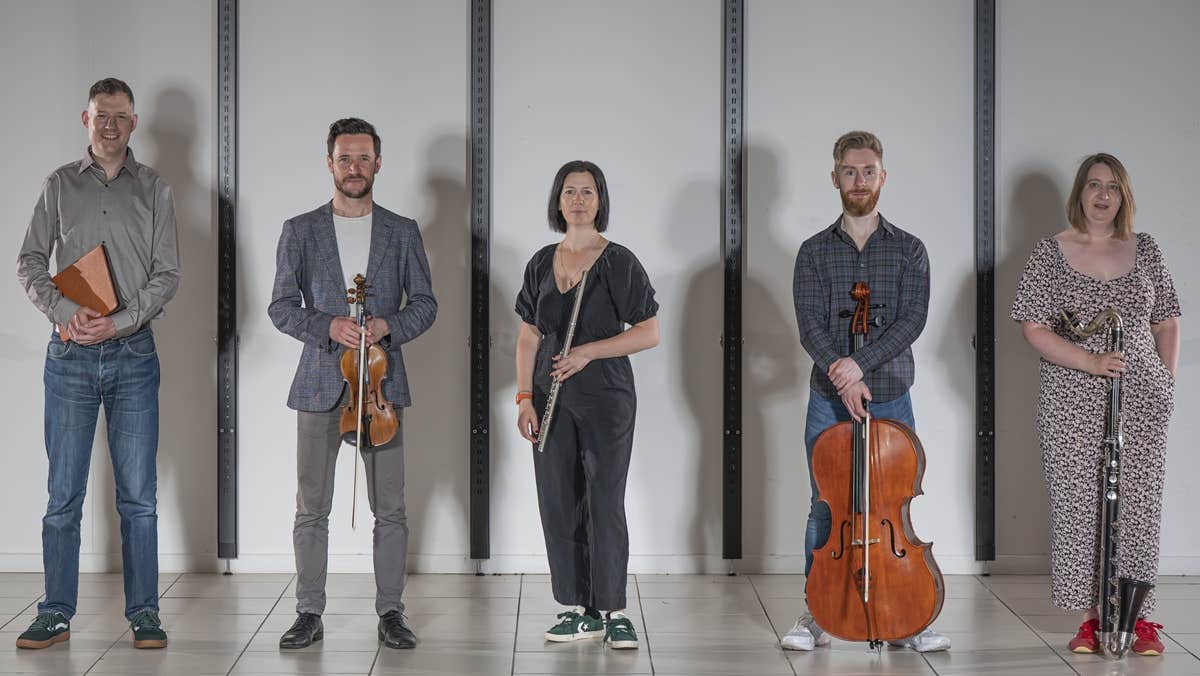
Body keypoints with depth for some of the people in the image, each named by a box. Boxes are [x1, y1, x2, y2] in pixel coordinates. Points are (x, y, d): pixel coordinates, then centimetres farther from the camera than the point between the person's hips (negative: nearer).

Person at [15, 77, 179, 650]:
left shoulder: (154, 190, 7)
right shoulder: (60, 185, 9)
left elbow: (167, 275, 1)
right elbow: (29, 264, 5)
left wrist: (118, 322, -12)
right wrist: (67, 311, -12)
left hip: (133, 351, 0)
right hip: (70, 353, 0)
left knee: (138, 495, 2)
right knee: (63, 494, 3)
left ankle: (144, 614, 8)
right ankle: (56, 615, 10)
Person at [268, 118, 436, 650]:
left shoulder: (402, 232, 9)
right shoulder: (300, 231, 7)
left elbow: (424, 303, 8)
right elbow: (281, 306, 3)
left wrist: (387, 326, -11)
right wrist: (329, 327, -14)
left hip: (381, 384, 1)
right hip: (320, 384, 0)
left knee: (390, 508, 1)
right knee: (311, 508, 2)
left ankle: (390, 611, 11)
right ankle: (309, 614, 11)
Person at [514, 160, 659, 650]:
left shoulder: (619, 261, -4)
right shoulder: (542, 264, 9)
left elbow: (649, 333, -6)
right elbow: (528, 335, 12)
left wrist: (588, 351, -14)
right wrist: (524, 397, 2)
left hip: (606, 396, -4)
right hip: (553, 398, 4)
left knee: (605, 504, -6)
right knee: (559, 504, 4)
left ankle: (613, 612, 4)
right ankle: (581, 611, 14)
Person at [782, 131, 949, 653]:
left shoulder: (908, 250, 5)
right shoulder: (815, 252, 5)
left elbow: (912, 319, -8)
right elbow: (810, 326, -5)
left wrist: (861, 362, -20)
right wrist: (844, 379, -20)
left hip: (890, 399, 0)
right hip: (829, 401, 0)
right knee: (825, 510, 5)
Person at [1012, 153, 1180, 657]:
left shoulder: (1145, 250, 10)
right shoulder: (1051, 253, 2)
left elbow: (1166, 322, 16)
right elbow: (1034, 328, -4)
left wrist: (1167, 382, 5)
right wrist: (1089, 361, -15)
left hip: (1141, 403, 2)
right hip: (1073, 404, -2)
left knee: (1139, 505, 0)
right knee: (1078, 506, -2)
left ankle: (1138, 618, 9)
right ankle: (1093, 618, 8)